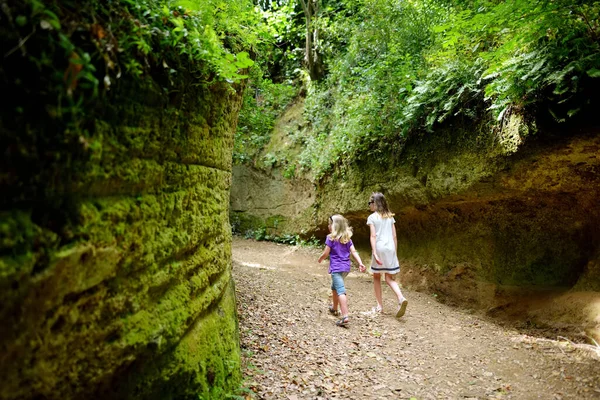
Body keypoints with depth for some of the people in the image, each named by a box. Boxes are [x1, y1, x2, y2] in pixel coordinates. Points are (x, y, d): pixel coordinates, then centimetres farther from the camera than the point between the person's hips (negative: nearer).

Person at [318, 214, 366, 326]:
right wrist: (360, 263, -5)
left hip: (336, 268, -7)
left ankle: (345, 316, -22)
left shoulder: (331, 238, -10)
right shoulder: (347, 238, 9)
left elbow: (326, 253, -8)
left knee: (341, 291, -13)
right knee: (334, 287, 27)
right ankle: (334, 308, 43)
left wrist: (320, 259, 12)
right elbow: (354, 251, 1)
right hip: (346, 267, 8)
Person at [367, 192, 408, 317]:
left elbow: (373, 236, -11)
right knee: (389, 279, 8)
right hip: (390, 249, 4)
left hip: (379, 249, -4)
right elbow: (394, 236, 10)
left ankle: (380, 305, 16)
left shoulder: (372, 217, -2)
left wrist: (374, 253, -15)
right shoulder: (390, 217, 12)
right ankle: (401, 298, -17)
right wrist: (395, 252, 15)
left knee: (376, 277, 13)